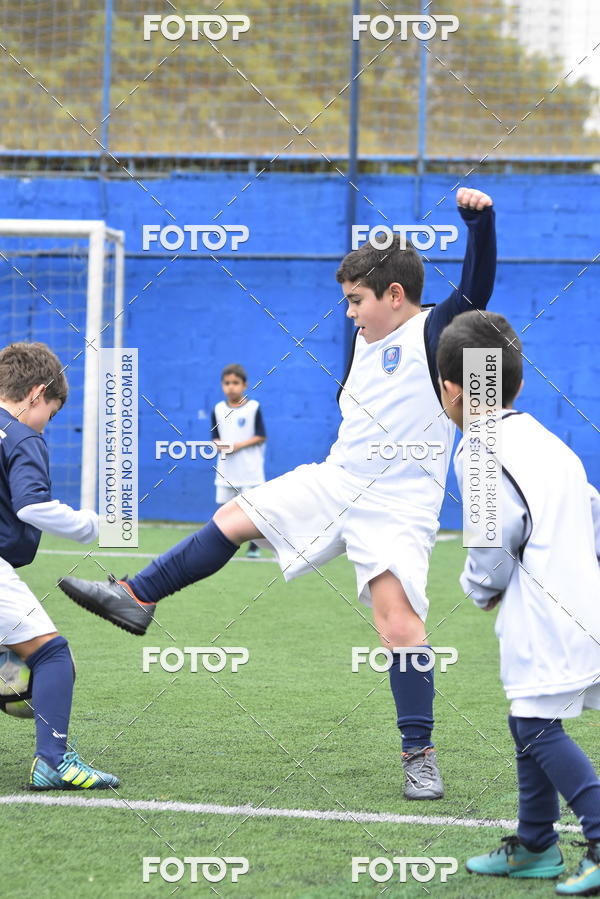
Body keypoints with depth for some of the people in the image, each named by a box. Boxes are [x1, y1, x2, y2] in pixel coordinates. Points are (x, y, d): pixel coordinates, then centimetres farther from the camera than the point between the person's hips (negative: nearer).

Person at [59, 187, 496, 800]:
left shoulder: (433, 333, -11)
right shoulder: (366, 341, 12)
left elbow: (475, 289, -28)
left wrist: (479, 219, -41)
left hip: (396, 508, -8)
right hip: (333, 483, 8)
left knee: (400, 621, -18)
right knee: (234, 517, 9)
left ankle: (419, 756, -8)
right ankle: (136, 599, 21)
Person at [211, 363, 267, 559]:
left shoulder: (253, 408, -5)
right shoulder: (218, 409, 5)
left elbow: (261, 437, -5)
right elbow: (215, 438, 9)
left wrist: (239, 445, -16)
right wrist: (221, 445, -14)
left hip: (249, 468, -3)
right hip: (226, 468, 3)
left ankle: (253, 546, 8)